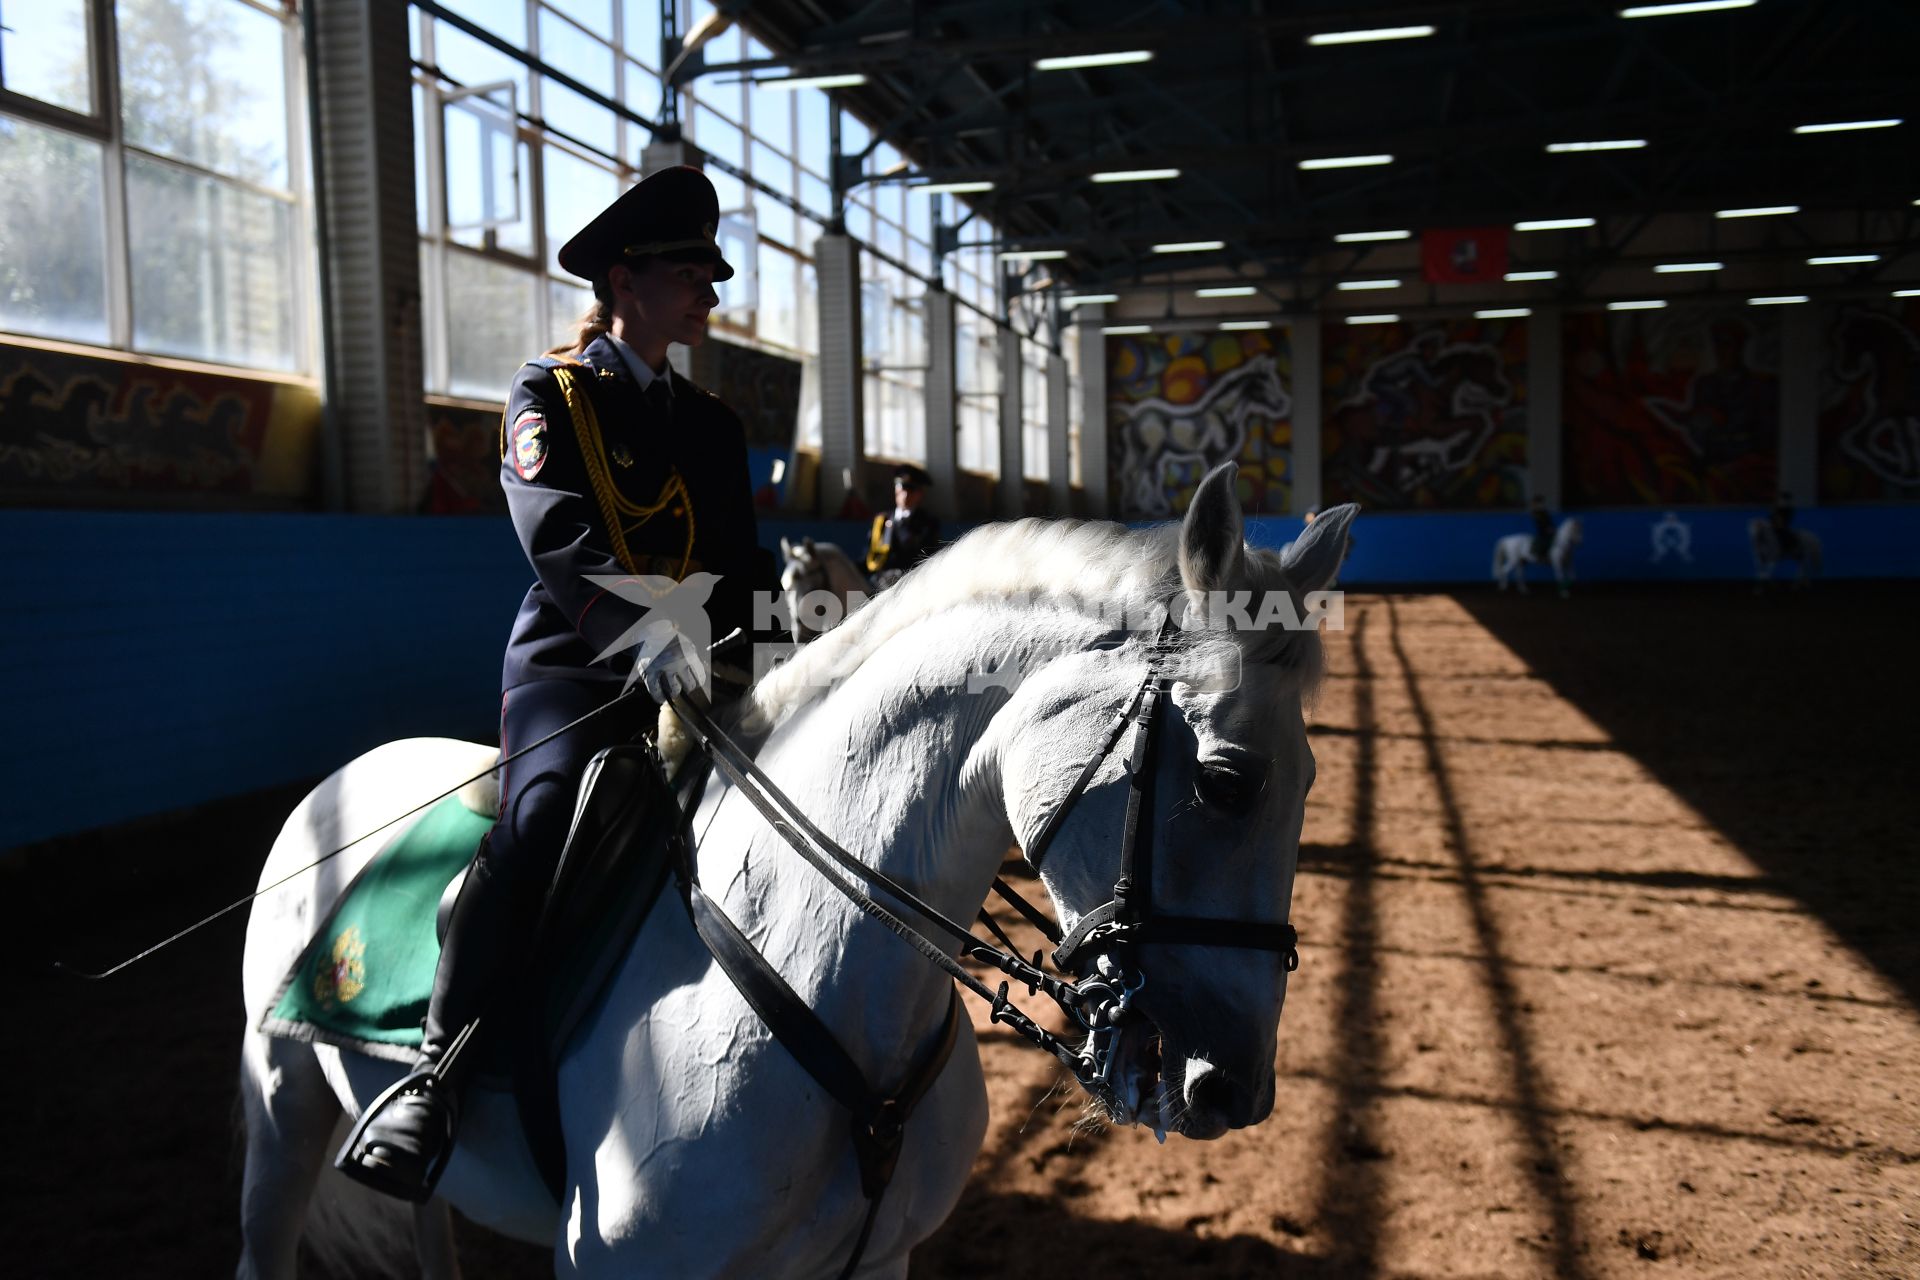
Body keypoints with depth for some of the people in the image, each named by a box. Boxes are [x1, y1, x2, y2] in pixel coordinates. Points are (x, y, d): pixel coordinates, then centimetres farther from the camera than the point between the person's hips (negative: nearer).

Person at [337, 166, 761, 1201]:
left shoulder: (713, 424, 19)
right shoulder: (549, 394, 3)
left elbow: (738, 573, 14)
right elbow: (557, 538, -16)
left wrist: (732, 670, -5)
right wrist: (648, 635, -32)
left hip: (687, 677, 5)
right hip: (569, 666, -5)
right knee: (543, 818, -32)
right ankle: (438, 1068, -22)